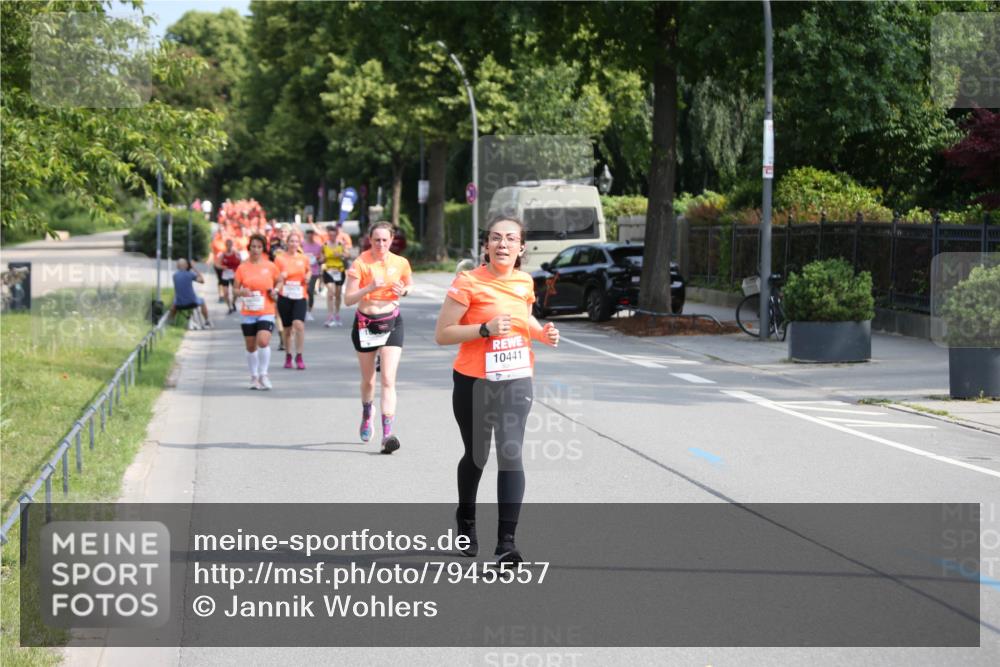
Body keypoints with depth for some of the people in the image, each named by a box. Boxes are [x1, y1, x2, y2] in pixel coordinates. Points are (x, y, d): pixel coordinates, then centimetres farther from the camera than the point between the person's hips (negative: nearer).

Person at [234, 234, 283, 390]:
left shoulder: (270, 266, 1)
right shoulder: (242, 268, 2)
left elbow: (279, 281, 17)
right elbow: (236, 289, 6)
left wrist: (275, 290, -3)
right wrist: (242, 292, -16)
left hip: (266, 313, -2)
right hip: (247, 313, 2)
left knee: (263, 341, -20)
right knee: (251, 347, 8)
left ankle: (263, 374, -6)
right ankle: (254, 377, 23)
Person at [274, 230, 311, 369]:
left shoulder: (303, 258, 6)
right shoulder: (280, 258, 0)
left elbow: (307, 272, 23)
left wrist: (307, 277, 1)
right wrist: (281, 278, -17)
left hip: (300, 296, 0)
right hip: (284, 297, 0)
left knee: (299, 324, -19)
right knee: (287, 328, 7)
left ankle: (299, 356, -9)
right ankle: (288, 356, 25)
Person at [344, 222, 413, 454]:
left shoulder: (400, 263, -3)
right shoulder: (360, 264, -10)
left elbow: (409, 284, 17)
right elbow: (348, 299, -13)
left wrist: (404, 291, -6)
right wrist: (370, 288, -28)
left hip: (391, 323, 0)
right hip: (365, 323, 0)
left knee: (388, 380, -13)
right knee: (368, 380, 15)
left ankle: (388, 434, -18)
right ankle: (367, 416, 46)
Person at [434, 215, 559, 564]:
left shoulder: (524, 283, 5)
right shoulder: (469, 282, -11)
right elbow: (442, 334, -12)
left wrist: (541, 333, 4)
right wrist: (486, 329, -23)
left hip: (516, 381, 3)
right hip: (474, 381, -3)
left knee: (510, 455, -12)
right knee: (476, 456, 13)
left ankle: (506, 541, -13)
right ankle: (466, 519, 42)